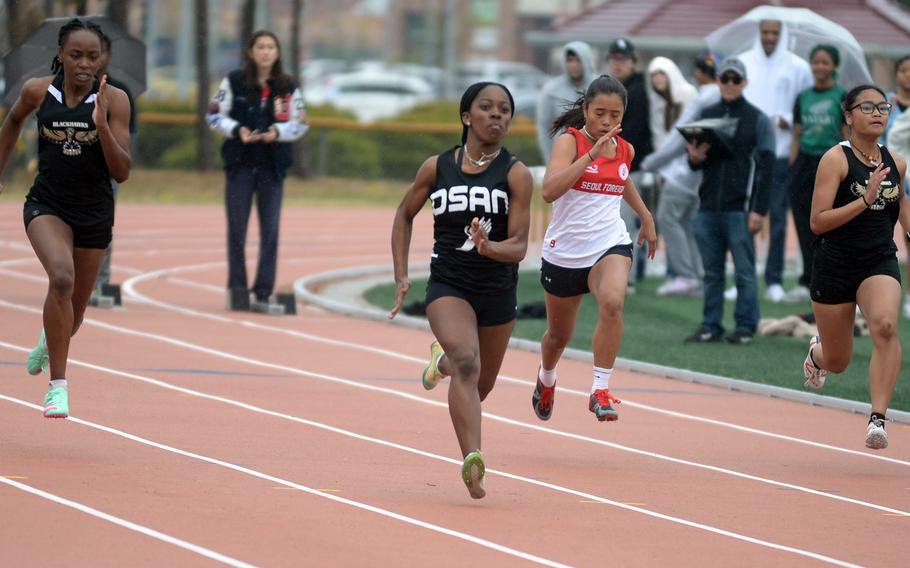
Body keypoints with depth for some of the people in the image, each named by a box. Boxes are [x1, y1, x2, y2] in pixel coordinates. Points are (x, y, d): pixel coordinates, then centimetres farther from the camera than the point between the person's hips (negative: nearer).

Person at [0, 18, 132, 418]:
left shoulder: (113, 100, -11)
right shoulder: (38, 91, -8)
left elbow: (122, 172, -13)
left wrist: (102, 126, -27)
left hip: (94, 215, 1)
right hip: (47, 205, -1)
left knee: (74, 313, 14)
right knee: (62, 278, -31)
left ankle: (49, 340, 54)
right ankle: (58, 386, -24)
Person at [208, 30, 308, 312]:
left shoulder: (288, 87, 2)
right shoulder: (234, 82, 0)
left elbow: (300, 124, 4)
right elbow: (214, 115, 2)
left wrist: (278, 132, -16)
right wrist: (237, 130, -16)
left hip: (272, 167, 1)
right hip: (240, 163, -1)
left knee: (270, 231, 0)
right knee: (236, 228, 0)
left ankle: (264, 292, 4)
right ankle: (237, 289, 8)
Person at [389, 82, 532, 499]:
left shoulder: (516, 175, -6)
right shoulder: (437, 167, -1)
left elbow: (519, 246, -10)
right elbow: (405, 215, 16)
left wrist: (489, 247, -32)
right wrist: (401, 276, 9)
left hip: (498, 292, 2)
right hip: (448, 285, -1)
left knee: (480, 387, 18)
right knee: (467, 364, -28)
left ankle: (445, 359, 54)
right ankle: (472, 462, -39)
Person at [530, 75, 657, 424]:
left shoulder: (625, 150, 4)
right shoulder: (569, 141, -12)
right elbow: (549, 191, -30)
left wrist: (646, 217, 28)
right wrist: (592, 154, -33)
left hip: (610, 246, 2)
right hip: (564, 251, -2)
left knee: (612, 303, -32)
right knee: (559, 335, 17)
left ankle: (600, 391, -27)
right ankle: (546, 378, 52)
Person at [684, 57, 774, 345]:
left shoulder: (757, 119, 1)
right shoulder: (706, 115, 13)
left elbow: (765, 168, -3)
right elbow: (695, 162, 18)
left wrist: (759, 210, -10)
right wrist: (695, 157, -8)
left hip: (740, 210, -4)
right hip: (708, 208, 4)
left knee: (744, 272, -2)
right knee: (712, 272, 7)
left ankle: (746, 328, 4)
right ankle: (710, 327, 11)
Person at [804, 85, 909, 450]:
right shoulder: (836, 159, -11)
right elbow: (817, 221, -17)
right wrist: (866, 200, -26)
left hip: (880, 262, 2)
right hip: (835, 265, -2)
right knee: (837, 362, 11)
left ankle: (878, 419, -30)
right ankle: (817, 351, 51)